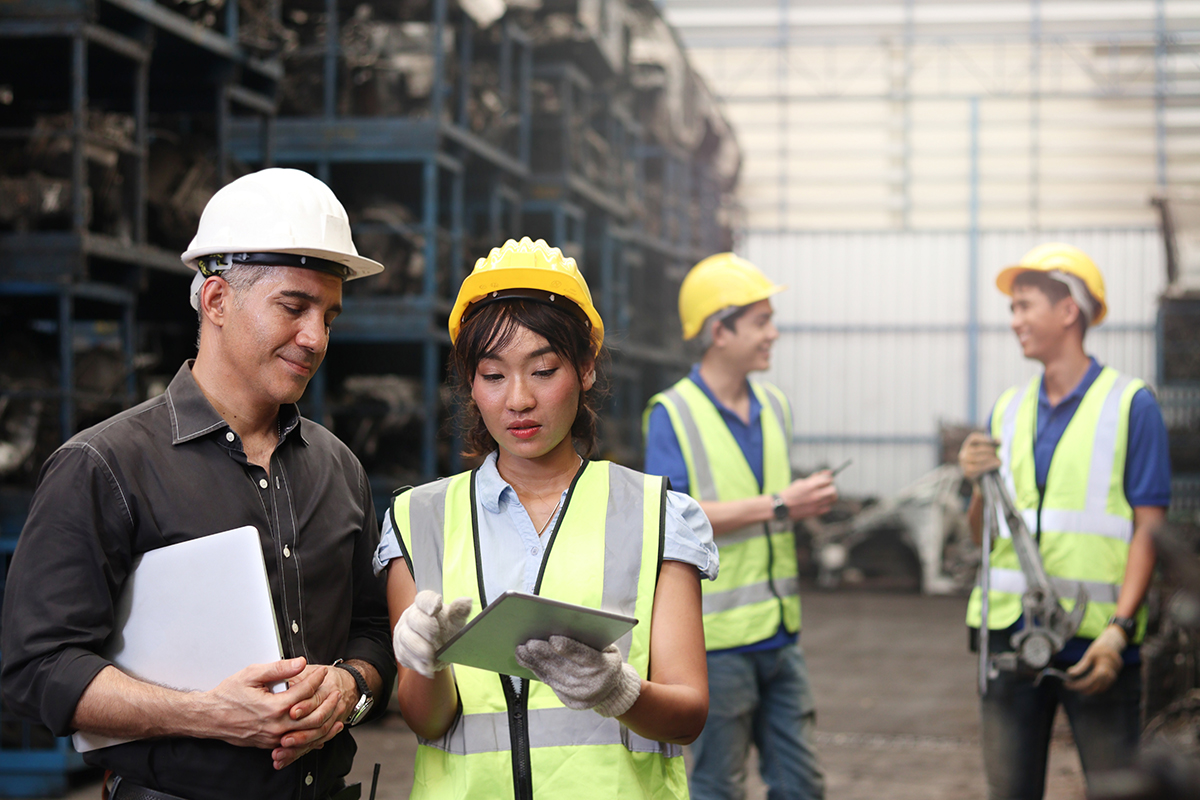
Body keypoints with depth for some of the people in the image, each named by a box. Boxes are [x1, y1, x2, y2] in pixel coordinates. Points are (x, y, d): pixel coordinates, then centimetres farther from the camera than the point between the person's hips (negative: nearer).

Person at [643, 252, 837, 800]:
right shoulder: (672, 415, -9)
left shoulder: (773, 406, 13)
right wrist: (776, 506, -20)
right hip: (716, 636, -6)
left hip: (778, 633, 7)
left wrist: (807, 504, 6)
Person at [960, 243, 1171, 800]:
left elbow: (1148, 526, -7)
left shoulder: (1130, 404, -2)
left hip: (1094, 643, -5)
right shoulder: (1008, 409, 13)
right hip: (1011, 632, 5)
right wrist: (980, 485, -5)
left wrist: (1120, 627, -17)